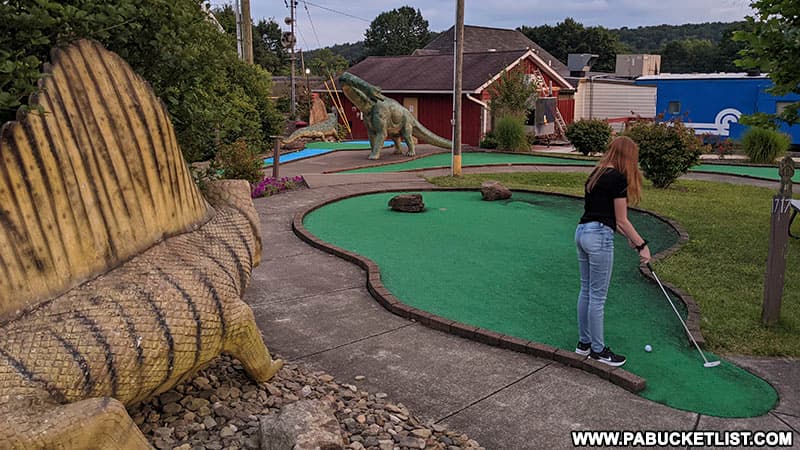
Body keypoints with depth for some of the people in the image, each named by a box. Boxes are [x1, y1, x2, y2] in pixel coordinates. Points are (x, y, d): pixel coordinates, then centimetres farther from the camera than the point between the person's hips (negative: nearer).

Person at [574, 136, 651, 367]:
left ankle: (584, 342, 27)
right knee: (597, 296, 1)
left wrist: (628, 237, 20)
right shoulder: (618, 178, -10)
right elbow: (621, 219, -7)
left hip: (582, 232, 9)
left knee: (586, 290, 16)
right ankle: (597, 349, 12)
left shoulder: (596, 174, 15)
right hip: (599, 237, -9)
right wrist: (642, 245, 1)